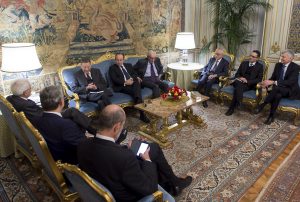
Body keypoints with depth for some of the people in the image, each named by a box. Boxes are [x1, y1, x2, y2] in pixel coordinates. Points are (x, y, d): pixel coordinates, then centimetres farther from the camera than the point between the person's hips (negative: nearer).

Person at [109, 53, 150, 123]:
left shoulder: (128, 65, 26)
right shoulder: (112, 68, 12)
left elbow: (135, 74, 15)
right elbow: (115, 79, -3)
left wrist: (131, 79, -9)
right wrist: (125, 82, -17)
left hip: (132, 82, 4)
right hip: (122, 86, -4)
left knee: (137, 83, -33)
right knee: (136, 90, -31)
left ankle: (138, 102, -48)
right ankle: (142, 113, -37)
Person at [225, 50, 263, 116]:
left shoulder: (260, 66, 7)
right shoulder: (244, 63, 18)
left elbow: (259, 79, -2)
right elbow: (237, 74, 17)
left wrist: (247, 81, -17)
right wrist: (239, 78, -8)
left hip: (250, 85, -3)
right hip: (240, 82, 3)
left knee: (238, 88, -35)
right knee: (238, 84, -37)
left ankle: (232, 108, -32)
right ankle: (238, 102, -38)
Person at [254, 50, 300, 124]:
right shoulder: (278, 65, 7)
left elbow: (290, 82, -24)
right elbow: (273, 78, 8)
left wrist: (273, 82, -35)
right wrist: (267, 83, -17)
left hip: (291, 91, -4)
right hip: (278, 90, 4)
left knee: (277, 87, -37)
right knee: (277, 95, -34)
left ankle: (263, 104, -29)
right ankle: (271, 116, -28)